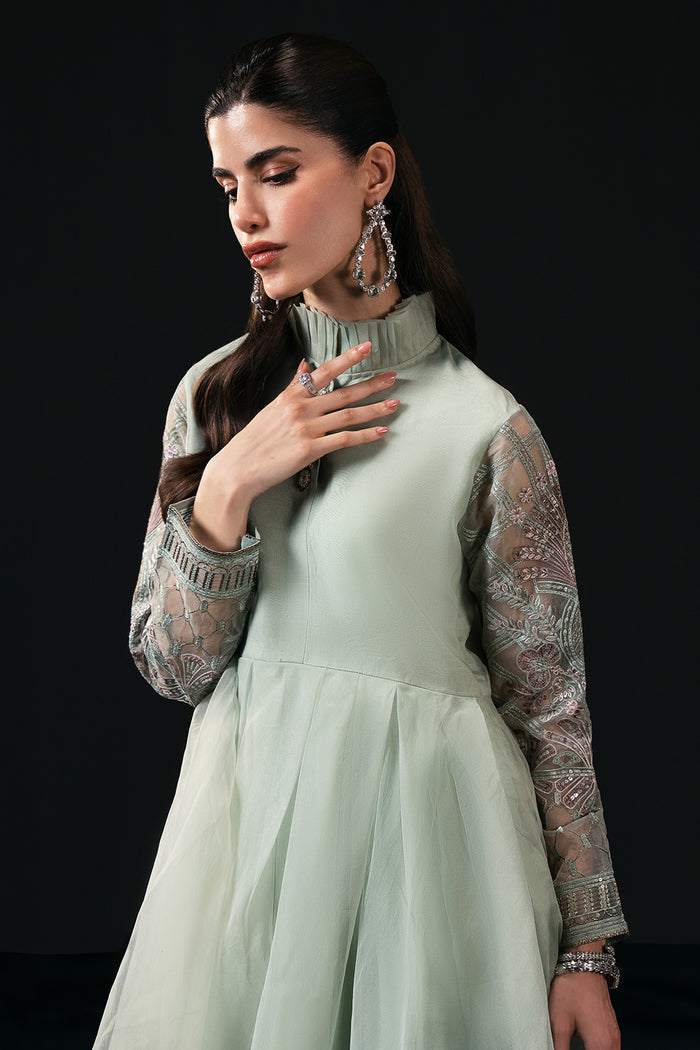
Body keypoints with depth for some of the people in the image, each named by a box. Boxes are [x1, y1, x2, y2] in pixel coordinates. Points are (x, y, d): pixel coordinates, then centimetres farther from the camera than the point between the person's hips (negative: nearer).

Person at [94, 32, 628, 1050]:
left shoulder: (485, 429, -11)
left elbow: (549, 707, -6)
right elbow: (172, 664, 0)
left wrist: (587, 951, -3)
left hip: (419, 831, -4)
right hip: (248, 822, 4)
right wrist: (230, 486, -15)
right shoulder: (216, 393, 2)